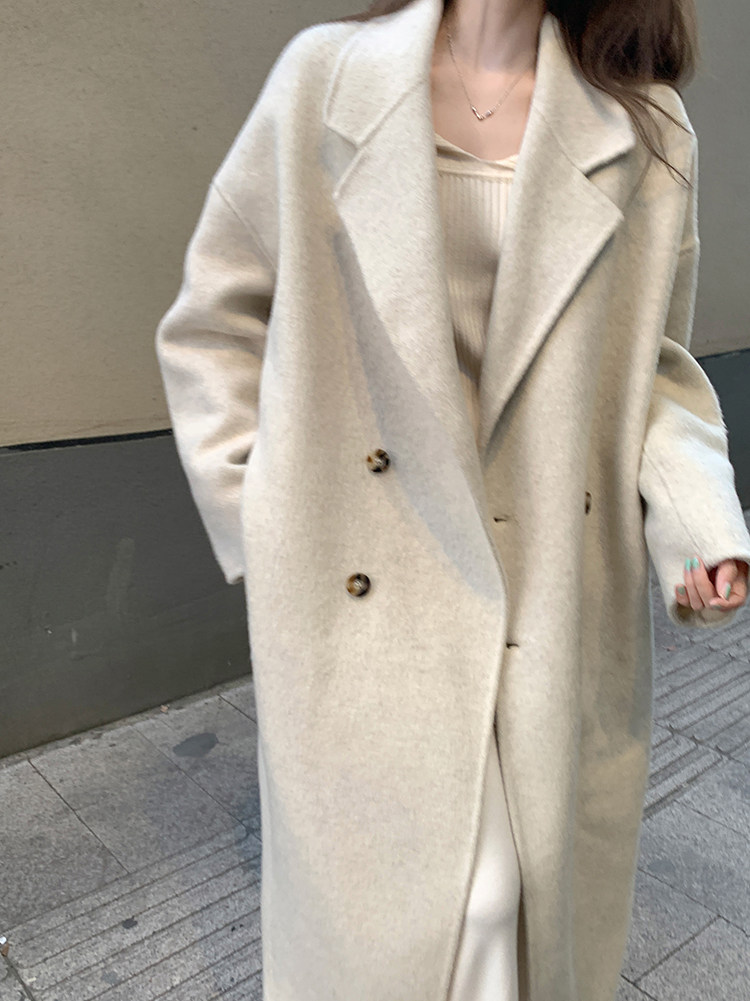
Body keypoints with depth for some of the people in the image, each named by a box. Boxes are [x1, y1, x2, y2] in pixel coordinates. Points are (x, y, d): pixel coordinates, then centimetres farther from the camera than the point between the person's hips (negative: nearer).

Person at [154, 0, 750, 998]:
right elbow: (211, 325, 6)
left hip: (565, 632, 2)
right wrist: (260, 531, -1)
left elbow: (647, 369, 11)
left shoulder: (652, 131, 4)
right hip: (364, 618, -1)